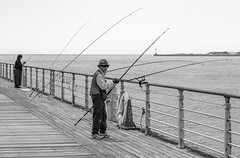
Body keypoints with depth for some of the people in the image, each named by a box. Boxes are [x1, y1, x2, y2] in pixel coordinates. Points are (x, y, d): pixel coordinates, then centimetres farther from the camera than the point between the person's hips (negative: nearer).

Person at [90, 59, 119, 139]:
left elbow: (106, 86, 21)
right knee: (97, 115, -8)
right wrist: (112, 82, -13)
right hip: (97, 97, -11)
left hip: (101, 97, 11)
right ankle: (94, 133, -4)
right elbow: (103, 86, -19)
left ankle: (102, 132, 21)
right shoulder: (98, 75, -15)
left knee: (103, 115, 14)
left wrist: (113, 82, 9)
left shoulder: (101, 74, 19)